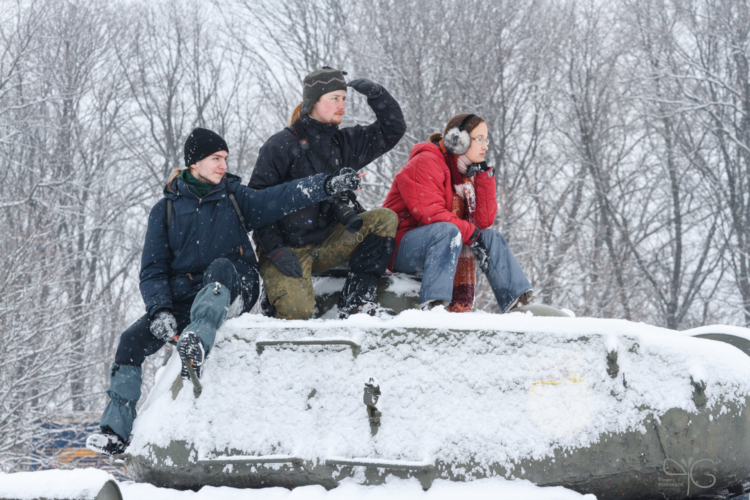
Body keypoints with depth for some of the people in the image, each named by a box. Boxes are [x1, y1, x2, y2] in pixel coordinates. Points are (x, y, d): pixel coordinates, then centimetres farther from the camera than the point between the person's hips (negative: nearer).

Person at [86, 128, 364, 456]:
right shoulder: (166, 209, 9)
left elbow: (278, 199, -8)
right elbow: (153, 268, 4)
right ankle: (115, 431, -6)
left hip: (233, 291, -2)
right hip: (183, 298, 2)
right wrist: (160, 310, -14)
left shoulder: (234, 197, 9)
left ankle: (198, 343, -57)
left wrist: (328, 185, -25)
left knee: (220, 267, -34)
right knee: (133, 340, -14)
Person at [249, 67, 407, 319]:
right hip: (288, 248, -6)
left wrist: (376, 95, -5)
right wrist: (275, 250, -19)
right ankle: (276, 297, 9)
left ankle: (356, 301, -11)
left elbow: (392, 130, 12)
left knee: (385, 219, -13)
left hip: (326, 245, 6)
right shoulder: (281, 145, -8)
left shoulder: (343, 143, 9)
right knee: (297, 310, -30)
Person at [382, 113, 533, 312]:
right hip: (401, 247, -9)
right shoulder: (426, 162, -14)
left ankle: (520, 303, -5)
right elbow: (429, 213, -25)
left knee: (491, 237, 2)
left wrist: (484, 176, -4)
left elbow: (484, 220, 2)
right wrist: (471, 233, -24)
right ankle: (432, 304, -45)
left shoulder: (466, 173, 12)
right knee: (448, 231, -34)